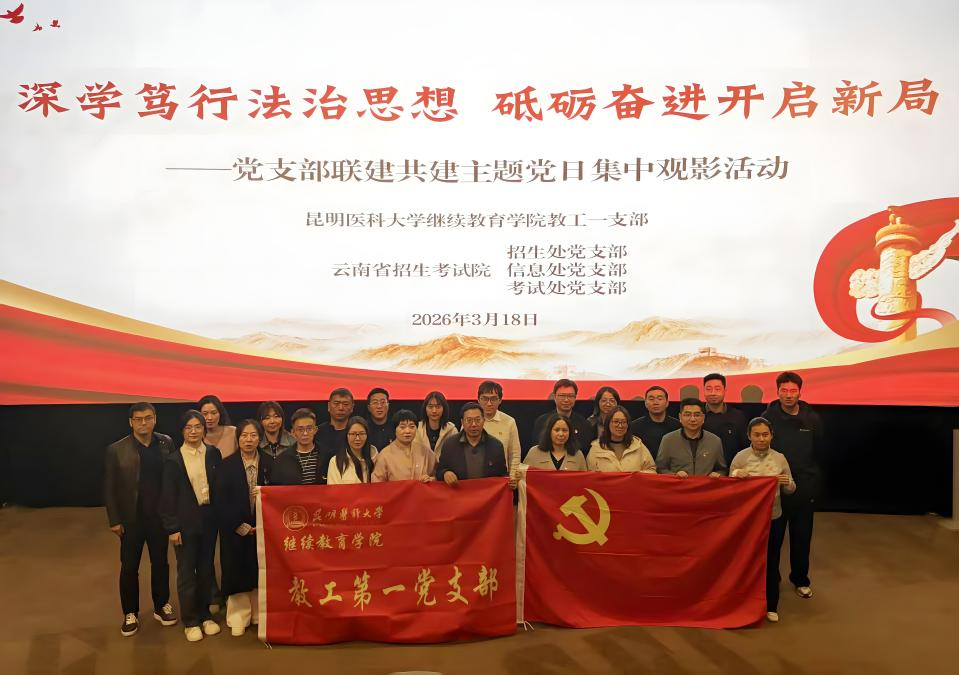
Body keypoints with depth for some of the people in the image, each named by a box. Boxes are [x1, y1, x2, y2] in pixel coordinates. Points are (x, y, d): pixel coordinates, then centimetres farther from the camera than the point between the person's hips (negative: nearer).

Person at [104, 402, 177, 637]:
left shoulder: (166, 444, -3)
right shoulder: (116, 450, -9)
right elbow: (109, 488, -5)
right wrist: (114, 520, -6)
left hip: (160, 516, 2)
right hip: (131, 519, -2)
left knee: (161, 563, 15)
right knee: (129, 567, 9)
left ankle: (161, 606, 32)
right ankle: (130, 614, 26)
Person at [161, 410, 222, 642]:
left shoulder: (213, 454, 2)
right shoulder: (173, 460, -4)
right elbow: (168, 496, -4)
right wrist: (172, 528, -8)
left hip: (209, 518, 2)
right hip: (185, 521, -2)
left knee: (206, 568, 12)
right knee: (186, 571, 5)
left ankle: (205, 614, 27)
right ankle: (190, 621, 18)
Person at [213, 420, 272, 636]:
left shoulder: (269, 463, -1)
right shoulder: (226, 466, -5)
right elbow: (221, 502, -6)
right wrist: (240, 526, -9)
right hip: (235, 530, -1)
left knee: (260, 571, 6)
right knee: (237, 571, 4)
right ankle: (238, 617, 18)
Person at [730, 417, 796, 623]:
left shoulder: (780, 458, -2)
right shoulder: (740, 457, -8)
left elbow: (791, 490, 4)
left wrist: (787, 483, -19)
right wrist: (736, 475, -26)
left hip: (774, 518, 2)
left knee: (771, 561, 12)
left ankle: (771, 606, 28)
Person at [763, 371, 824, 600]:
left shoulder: (812, 419, 1)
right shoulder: (768, 417, -6)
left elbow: (818, 450, 11)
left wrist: (809, 474, 9)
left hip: (805, 487, 2)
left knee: (802, 537, 11)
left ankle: (800, 579, 28)